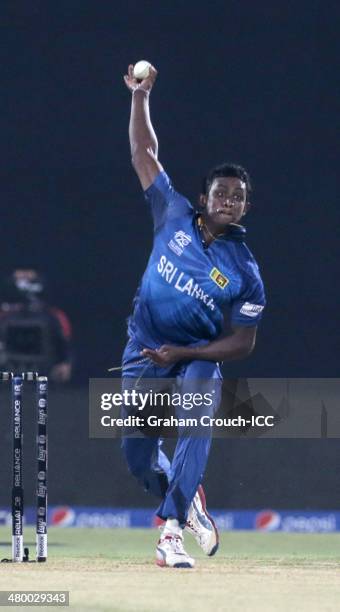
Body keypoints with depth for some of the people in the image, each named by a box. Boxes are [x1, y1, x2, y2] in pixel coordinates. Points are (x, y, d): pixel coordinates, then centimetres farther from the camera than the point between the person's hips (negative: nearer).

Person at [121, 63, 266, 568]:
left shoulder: (244, 271, -9)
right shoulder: (175, 215, -2)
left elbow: (243, 342, -7)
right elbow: (144, 154, 4)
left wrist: (183, 354, -17)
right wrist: (140, 97, -3)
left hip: (198, 356, -3)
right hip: (144, 351, 3)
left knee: (196, 429, -29)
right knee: (137, 451, 2)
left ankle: (172, 530, -34)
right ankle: (186, 500, 33)